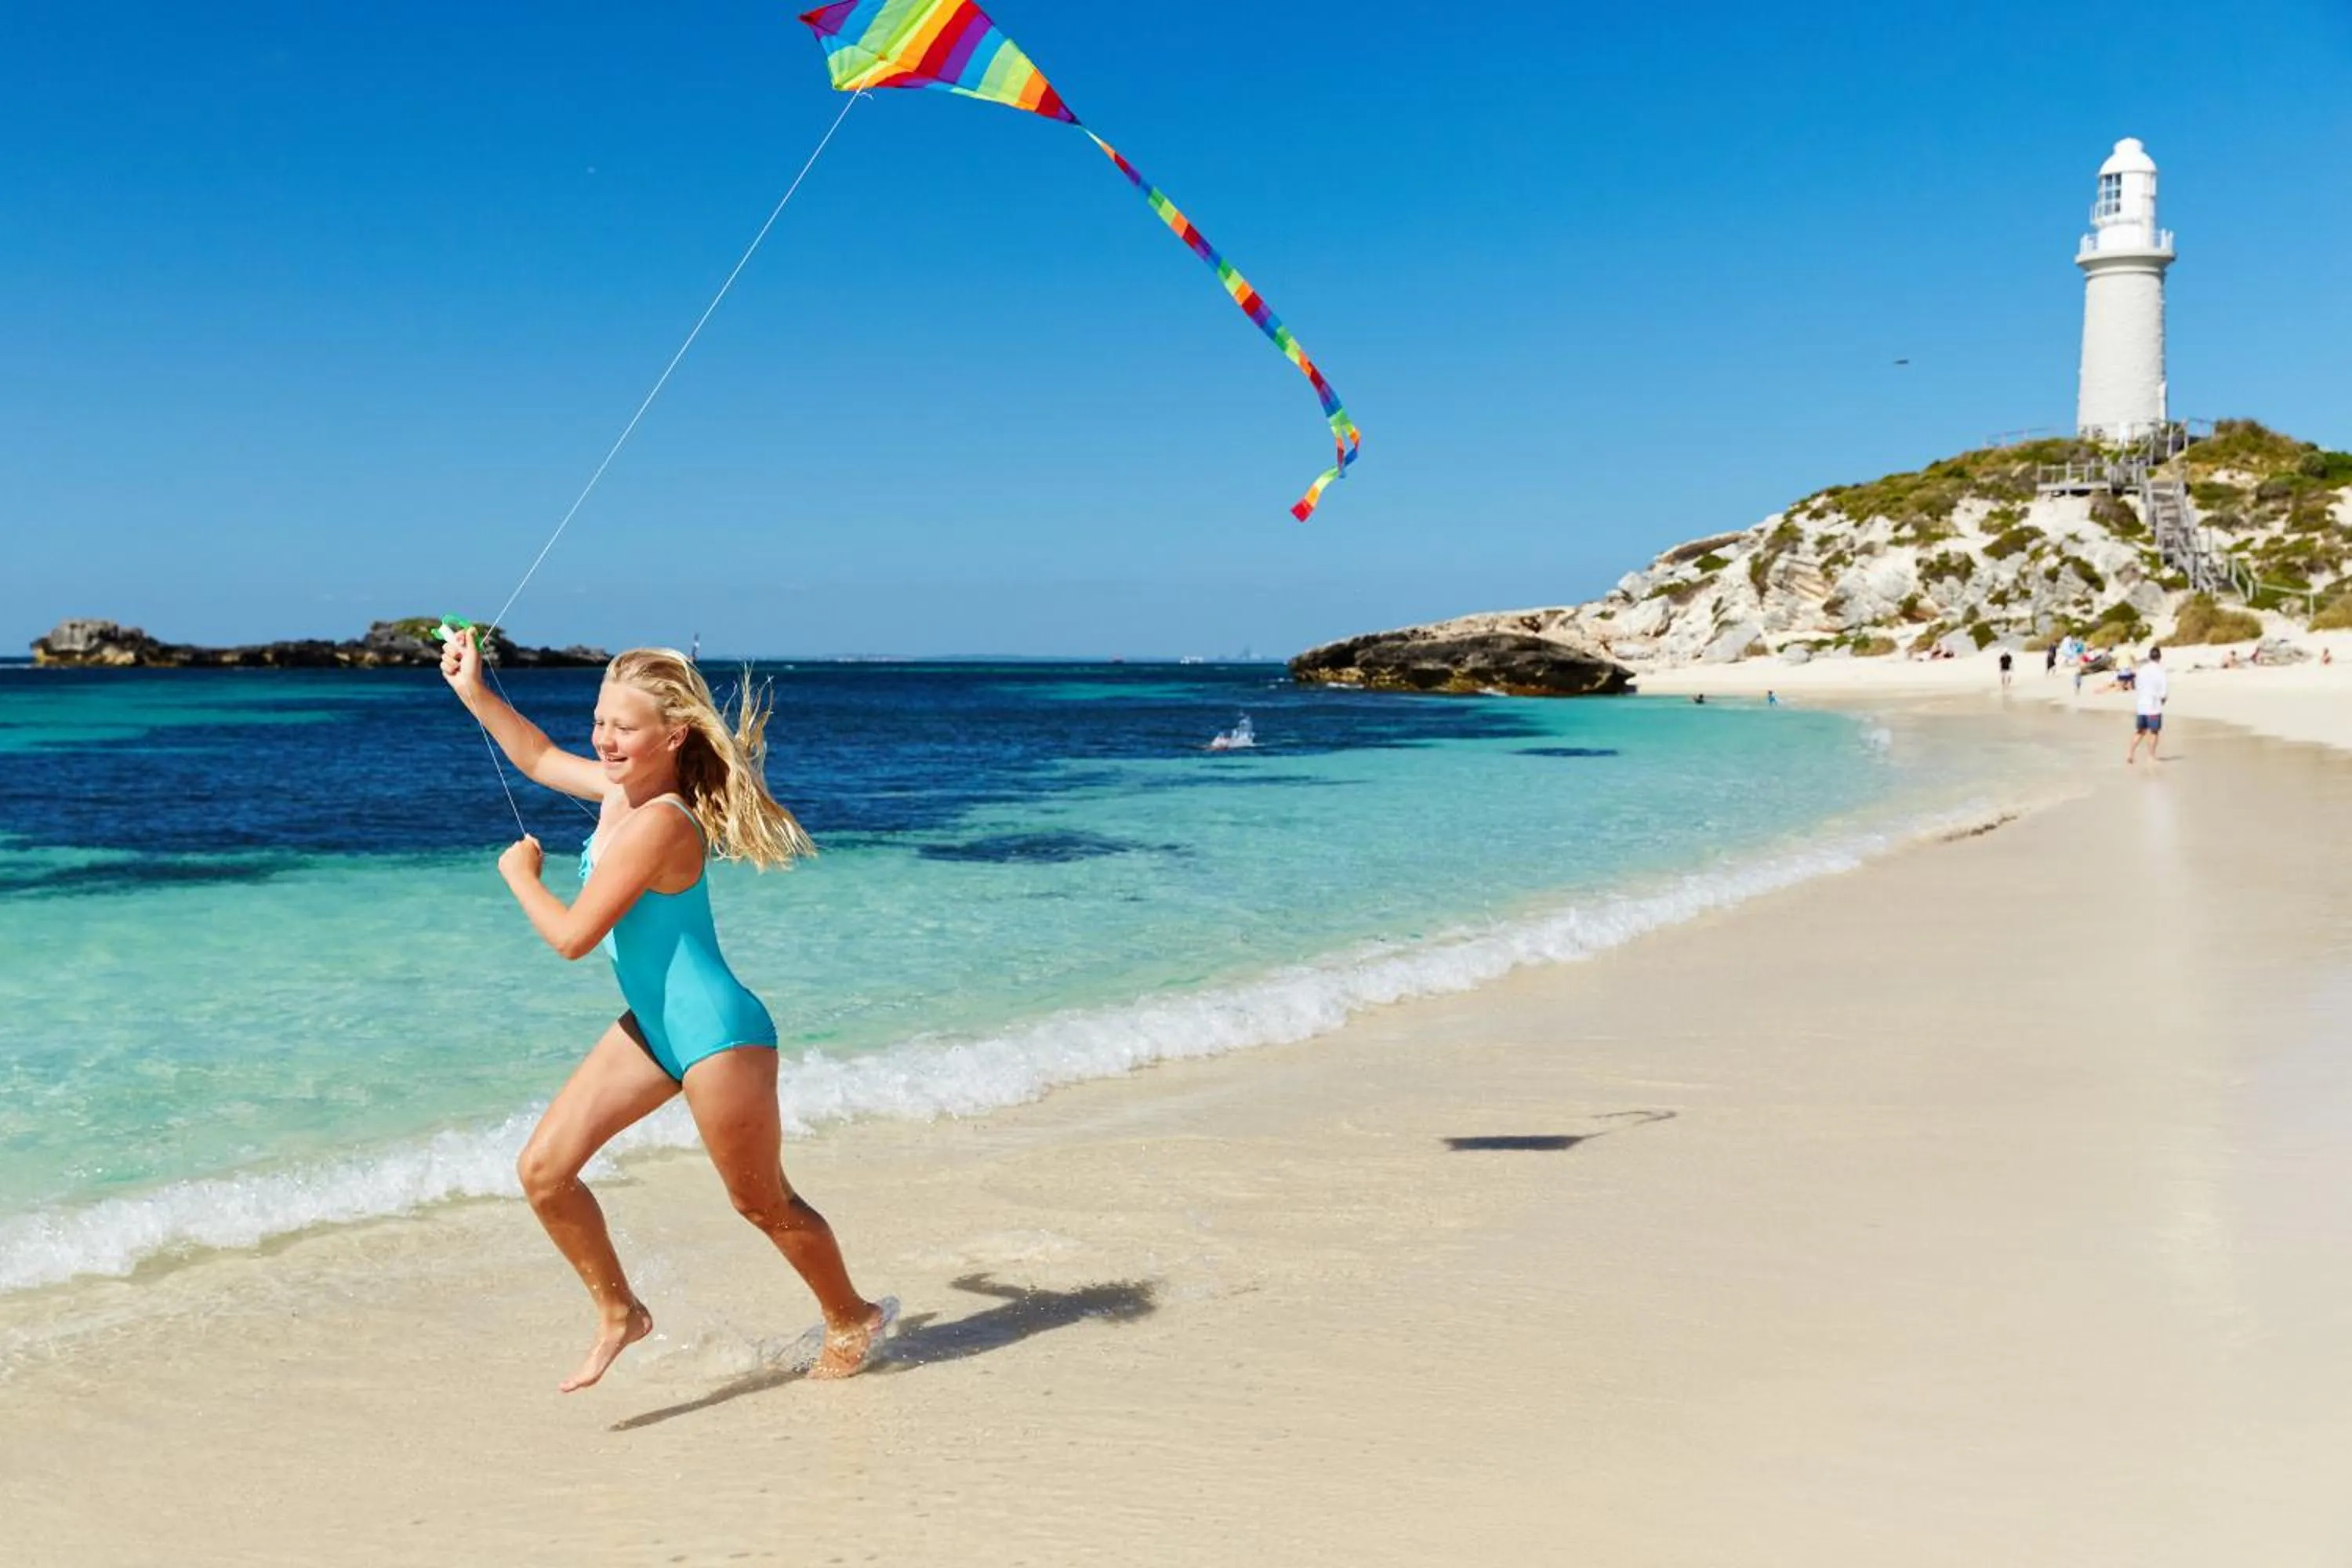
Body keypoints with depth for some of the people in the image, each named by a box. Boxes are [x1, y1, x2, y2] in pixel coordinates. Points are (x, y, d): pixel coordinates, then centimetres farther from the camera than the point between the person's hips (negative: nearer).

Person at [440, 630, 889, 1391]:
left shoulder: (658, 822, -27)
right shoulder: (622, 787, 1)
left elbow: (572, 936, -23)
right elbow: (539, 758, 23)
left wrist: (519, 875, -6)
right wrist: (473, 691, 16)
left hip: (717, 1037, -9)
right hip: (652, 1028, 9)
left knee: (764, 1204, 9)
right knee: (543, 1170, 4)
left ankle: (853, 1322, 33)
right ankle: (619, 1313, 23)